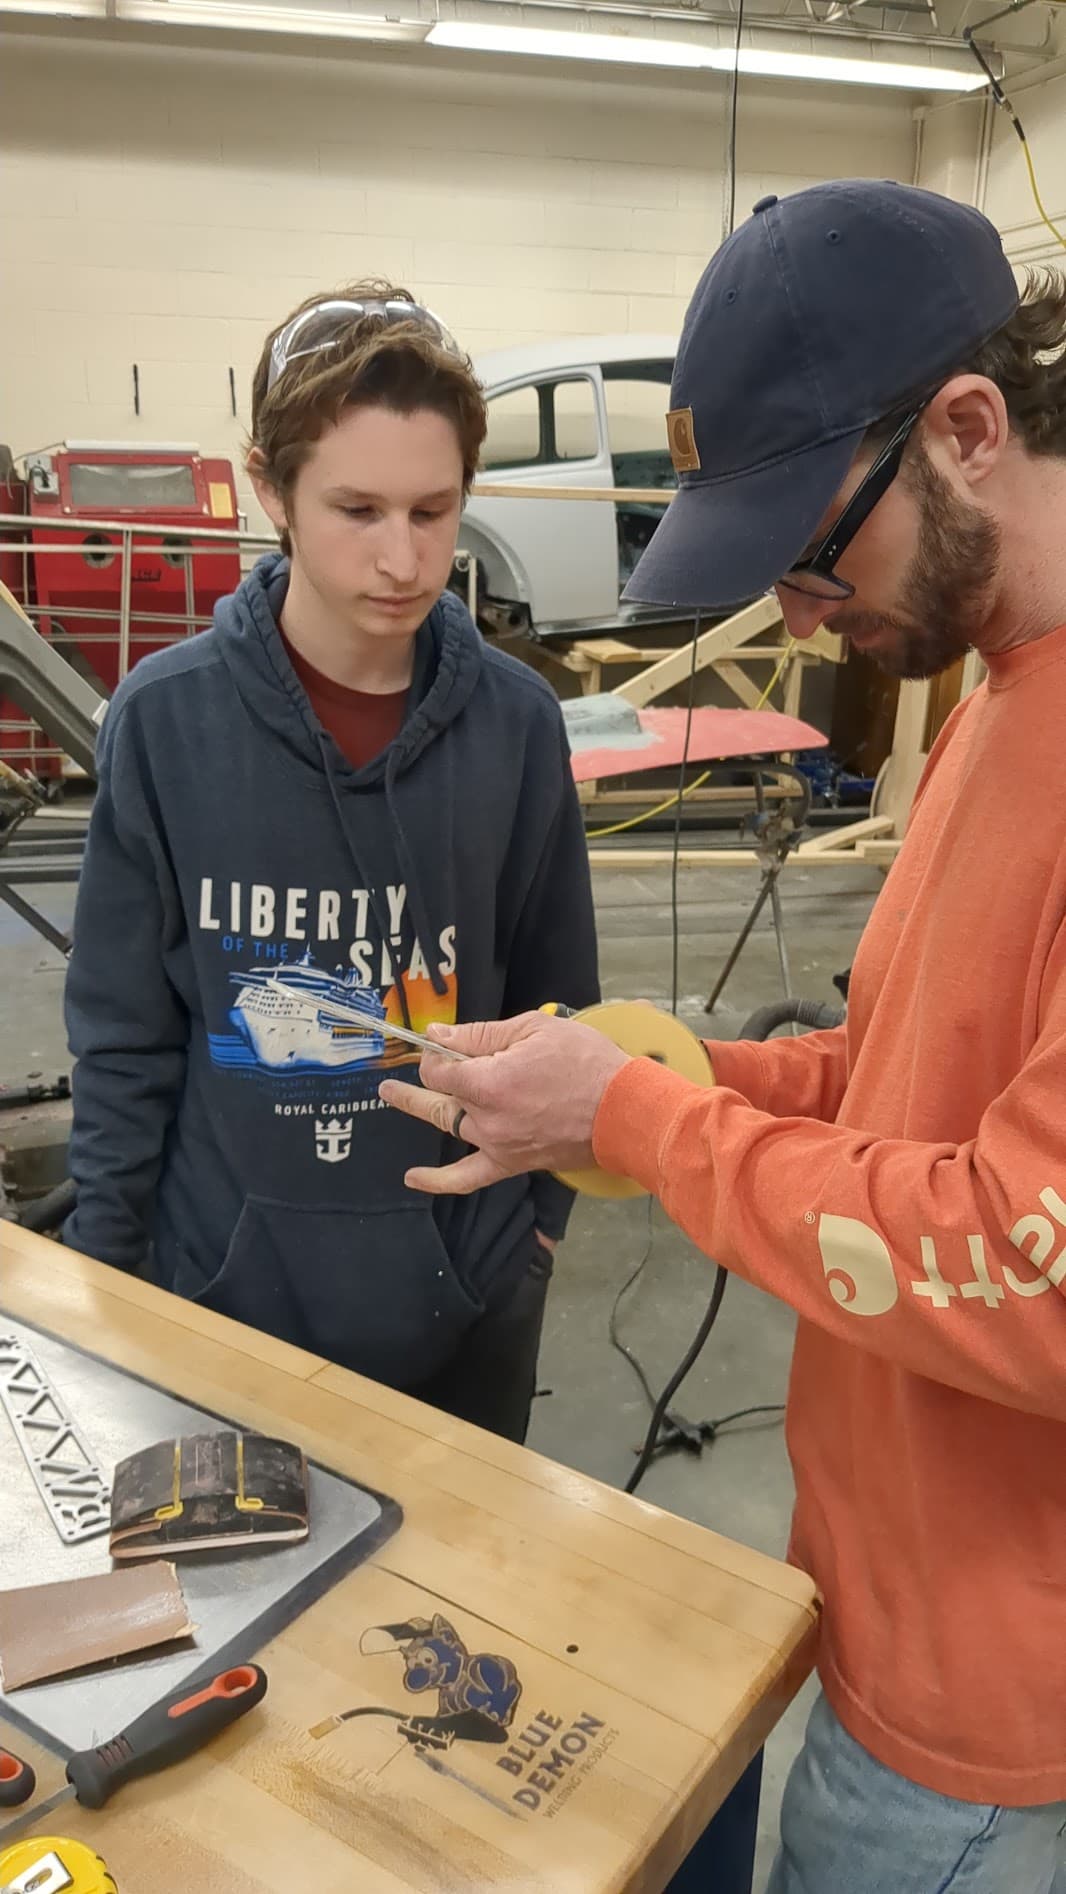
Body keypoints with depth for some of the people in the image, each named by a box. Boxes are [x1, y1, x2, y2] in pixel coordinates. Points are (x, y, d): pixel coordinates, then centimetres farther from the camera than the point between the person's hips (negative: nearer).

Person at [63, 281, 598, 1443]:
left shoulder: (515, 721, -9)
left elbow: (555, 1007, 2)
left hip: (465, 1287, 2)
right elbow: (124, 1039, -4)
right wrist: (104, 1267, -1)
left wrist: (541, 1211, 4)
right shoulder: (167, 720, -13)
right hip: (227, 1285, -1)